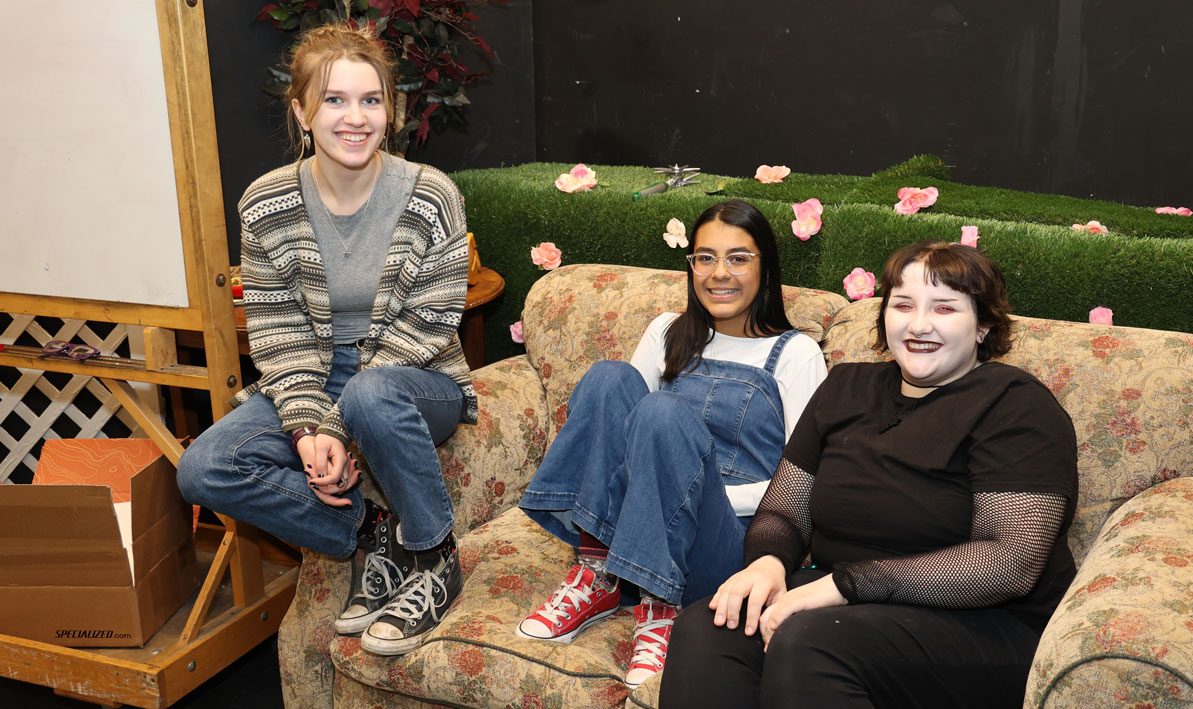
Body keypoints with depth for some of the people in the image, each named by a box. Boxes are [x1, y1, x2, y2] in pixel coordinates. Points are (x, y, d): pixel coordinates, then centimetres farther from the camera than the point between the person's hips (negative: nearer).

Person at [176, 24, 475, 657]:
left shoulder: (430, 197, -13)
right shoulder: (265, 205, -5)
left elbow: (430, 324, -12)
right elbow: (278, 333, -4)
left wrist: (336, 421, -20)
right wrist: (310, 425, -20)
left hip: (419, 382, -3)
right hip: (308, 384, 4)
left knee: (371, 397, -40)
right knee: (203, 470, -19)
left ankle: (434, 557, -15)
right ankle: (375, 531, -5)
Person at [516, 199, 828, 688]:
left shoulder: (796, 354, 4)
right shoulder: (670, 332, 17)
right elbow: (616, 427, 14)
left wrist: (709, 495, -14)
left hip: (732, 545, -4)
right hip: (633, 533, 4)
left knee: (664, 410, -31)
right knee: (610, 378, -19)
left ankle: (659, 609, -23)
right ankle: (598, 578, -19)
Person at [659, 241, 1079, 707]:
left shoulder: (1015, 404, -6)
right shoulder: (847, 386, 13)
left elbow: (1012, 563, -17)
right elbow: (782, 511, 14)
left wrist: (845, 583, -21)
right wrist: (767, 562, -12)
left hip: (982, 626, -5)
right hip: (848, 602, 5)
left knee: (806, 641, -34)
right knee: (704, 629, -23)